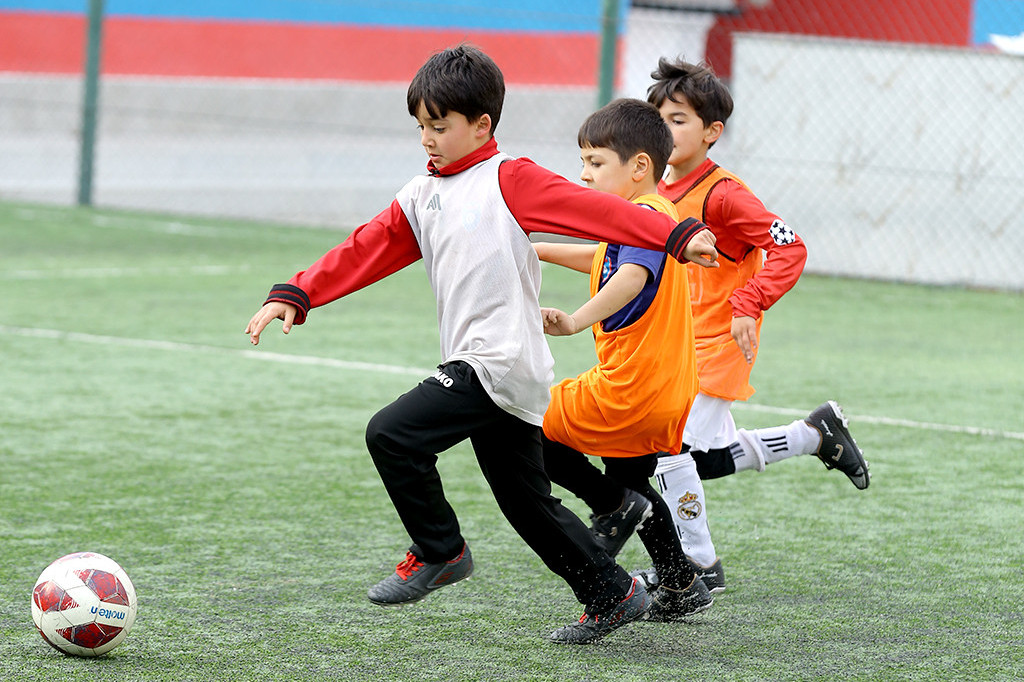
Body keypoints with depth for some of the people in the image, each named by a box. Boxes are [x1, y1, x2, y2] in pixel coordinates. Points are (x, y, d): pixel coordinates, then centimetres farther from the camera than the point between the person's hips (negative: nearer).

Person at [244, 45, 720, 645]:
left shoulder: (508, 180, -5)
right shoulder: (420, 199, 17)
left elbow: (594, 209, -13)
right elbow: (366, 251, 13)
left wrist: (679, 236, -22)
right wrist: (295, 296, 1)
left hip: (505, 364, -9)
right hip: (476, 367, 9)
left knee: (392, 434, -17)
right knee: (527, 500, 12)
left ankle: (440, 551, -1)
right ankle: (613, 596, 21)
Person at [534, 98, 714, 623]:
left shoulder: (643, 216, -18)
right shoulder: (653, 215, 15)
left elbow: (633, 275, -39)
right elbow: (604, 258, 36)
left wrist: (577, 321, -51)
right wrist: (538, 250, 38)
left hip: (629, 389, -11)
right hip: (668, 396, 11)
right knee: (628, 478, 27)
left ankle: (615, 506, 1)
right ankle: (681, 587, 28)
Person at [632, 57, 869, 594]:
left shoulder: (723, 194, -18)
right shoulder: (657, 192, 6)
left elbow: (789, 248, -23)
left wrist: (748, 305, -31)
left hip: (716, 345, -8)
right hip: (677, 346, 8)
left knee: (671, 447, -12)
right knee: (713, 457, 15)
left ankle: (698, 567, 3)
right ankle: (818, 433, 33)